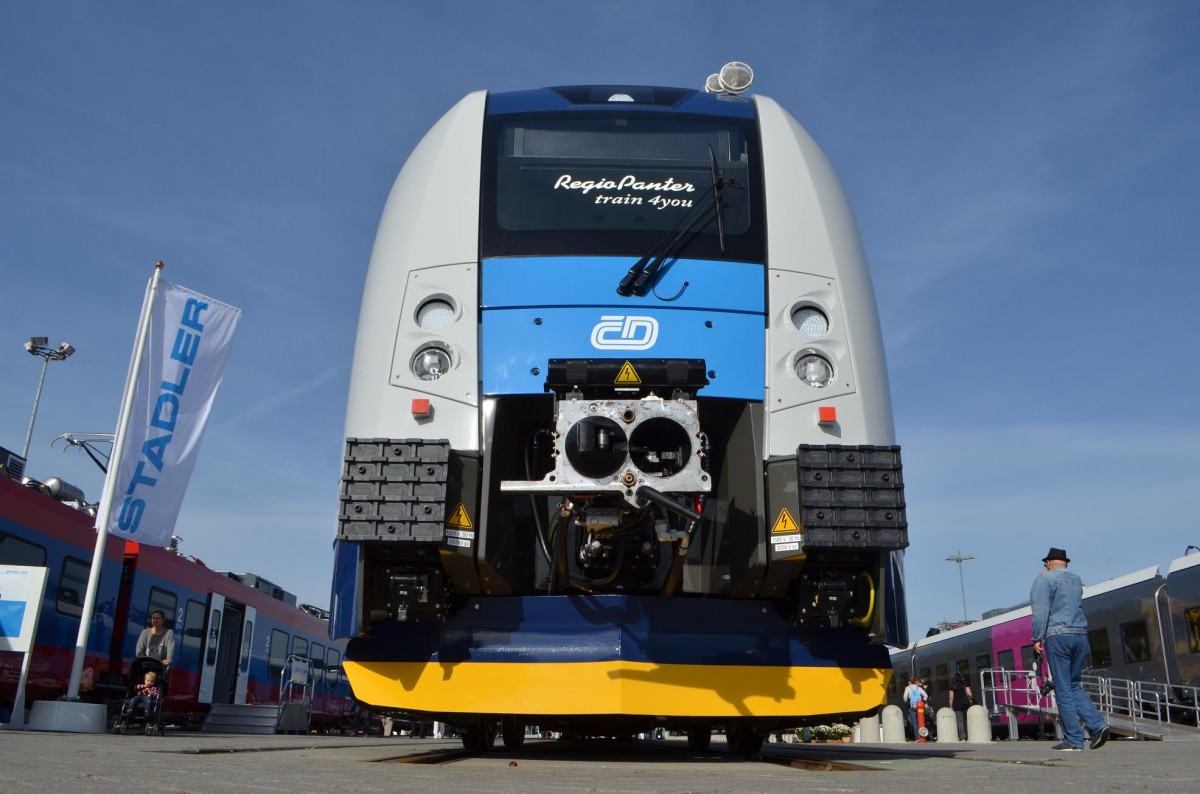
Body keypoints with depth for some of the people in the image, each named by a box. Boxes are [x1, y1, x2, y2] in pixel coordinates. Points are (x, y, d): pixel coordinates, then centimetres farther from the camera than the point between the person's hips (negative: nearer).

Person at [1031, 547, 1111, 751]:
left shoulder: (1045, 579, -2)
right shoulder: (1076, 579, 18)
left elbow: (1041, 610, -11)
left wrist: (1038, 638, -8)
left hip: (1058, 635, -6)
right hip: (1080, 635, 6)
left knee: (1063, 689, -2)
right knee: (1074, 685, 15)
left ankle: (1073, 739, -2)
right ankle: (1097, 725, -2)